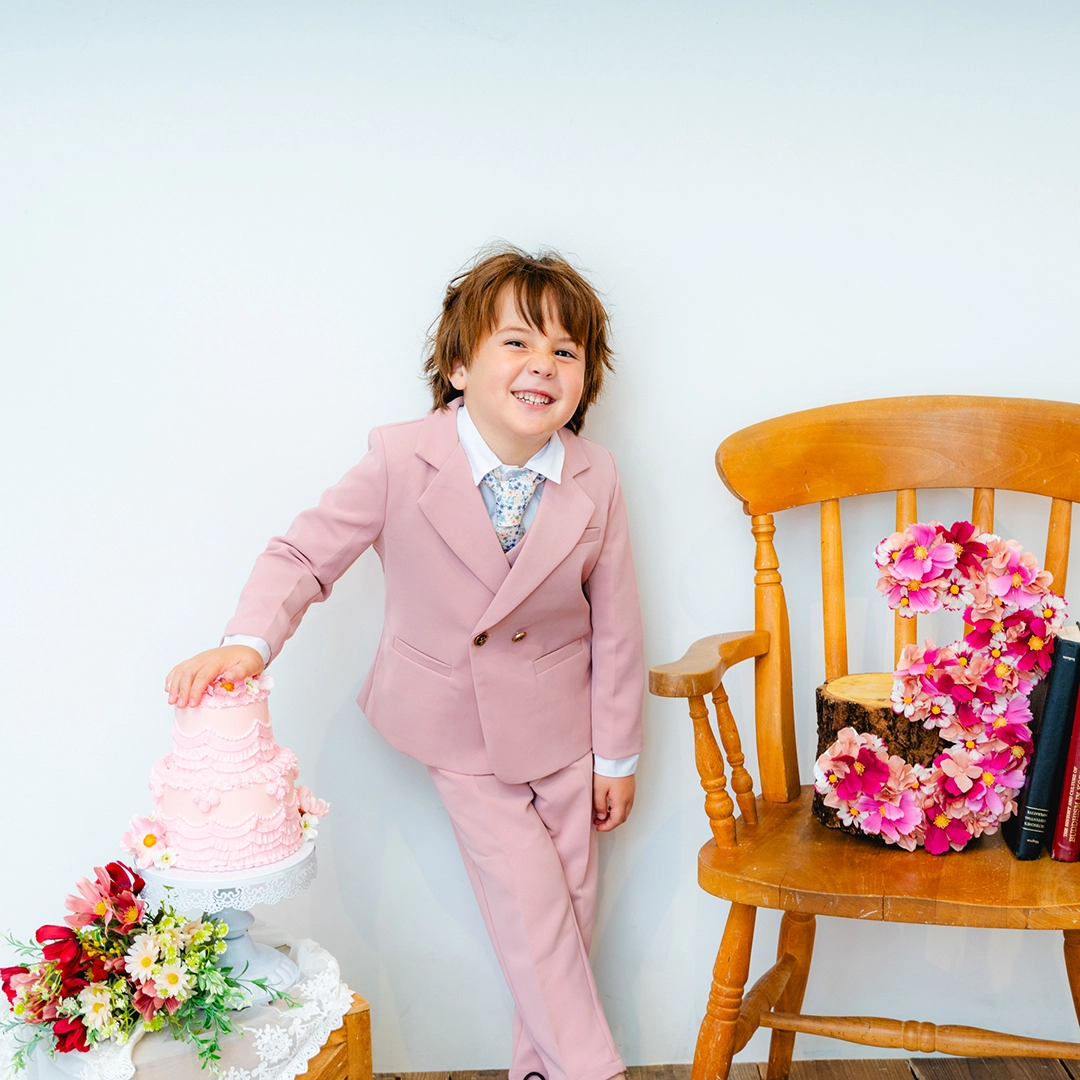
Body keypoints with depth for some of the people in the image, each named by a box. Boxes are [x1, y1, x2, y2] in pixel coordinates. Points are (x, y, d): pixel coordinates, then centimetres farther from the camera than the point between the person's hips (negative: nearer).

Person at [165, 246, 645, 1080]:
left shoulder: (594, 480, -14)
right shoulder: (402, 462, -18)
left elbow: (615, 626, -6)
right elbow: (307, 555, -12)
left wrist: (617, 756, 0)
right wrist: (247, 643, -31)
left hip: (560, 723, 2)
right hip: (459, 728, -2)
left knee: (571, 904, 11)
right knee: (529, 902, -1)